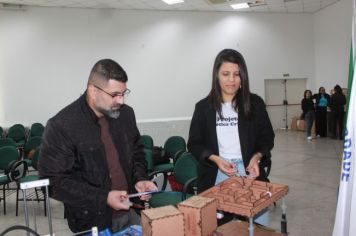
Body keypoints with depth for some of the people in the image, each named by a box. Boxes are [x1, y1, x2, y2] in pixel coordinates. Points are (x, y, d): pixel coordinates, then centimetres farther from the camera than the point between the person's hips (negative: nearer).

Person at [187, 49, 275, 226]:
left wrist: (256, 157, -12)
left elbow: (267, 138, 7)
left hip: (249, 171, 1)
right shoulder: (203, 107, 1)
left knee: (257, 223, 5)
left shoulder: (255, 103, 2)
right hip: (215, 175, 0)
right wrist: (216, 159, -13)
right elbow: (194, 144, 4)